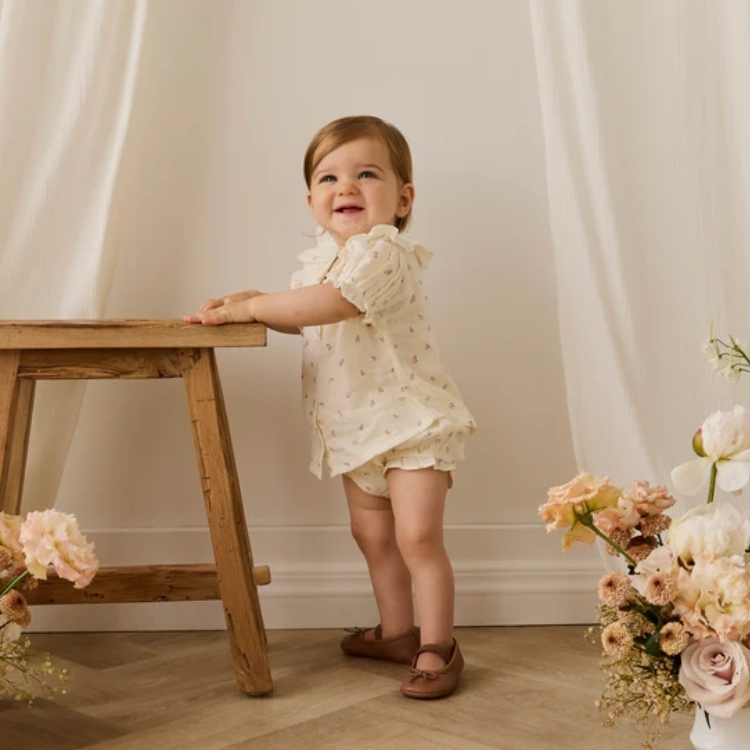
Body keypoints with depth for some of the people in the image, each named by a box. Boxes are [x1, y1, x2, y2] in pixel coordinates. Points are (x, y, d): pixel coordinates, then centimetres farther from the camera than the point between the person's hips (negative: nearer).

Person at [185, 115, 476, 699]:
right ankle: (397, 632, 32)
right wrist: (251, 303, 3)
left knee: (417, 535, -10)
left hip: (412, 420, -9)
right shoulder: (321, 257, 7)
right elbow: (302, 318, 22)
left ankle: (437, 647, 5)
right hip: (355, 427, 9)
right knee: (371, 532, 17)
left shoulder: (384, 252, -22)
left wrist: (250, 307, -27)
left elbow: (331, 302, -36)